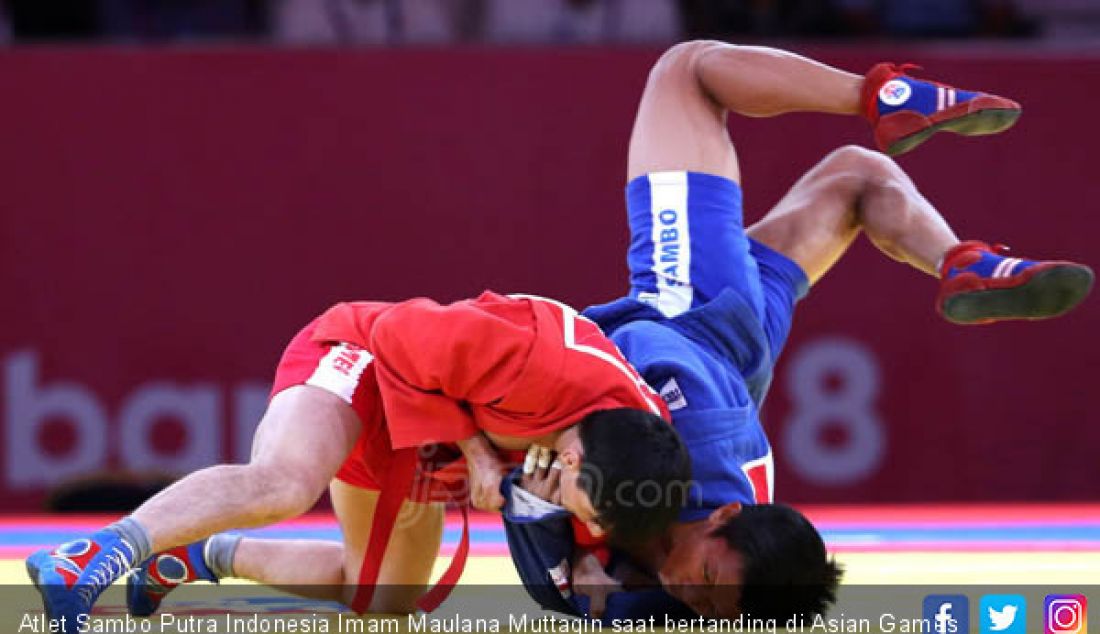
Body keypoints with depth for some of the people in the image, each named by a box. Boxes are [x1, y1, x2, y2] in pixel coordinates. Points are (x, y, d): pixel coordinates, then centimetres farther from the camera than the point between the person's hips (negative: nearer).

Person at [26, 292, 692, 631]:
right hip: (358, 353, -8)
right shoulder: (541, 368, -42)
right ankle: (89, 562, -40)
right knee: (284, 483, -39)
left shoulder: (648, 426, -19)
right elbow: (403, 336, -32)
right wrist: (472, 444, -30)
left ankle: (206, 555, 38)